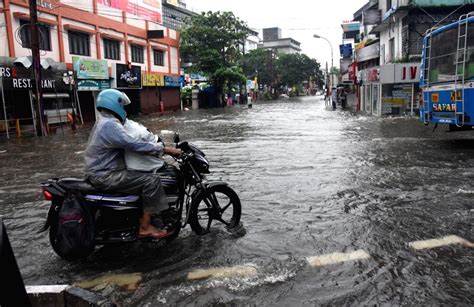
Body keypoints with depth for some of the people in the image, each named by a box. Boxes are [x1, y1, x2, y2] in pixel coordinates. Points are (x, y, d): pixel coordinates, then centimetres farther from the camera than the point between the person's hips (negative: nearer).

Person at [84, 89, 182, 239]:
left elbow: (130, 142, 19)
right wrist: (167, 150, -24)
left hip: (104, 170, 11)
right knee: (152, 180, -18)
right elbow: (135, 144, -28)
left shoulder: (105, 122, 16)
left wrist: (160, 147, 12)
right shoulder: (110, 125, -19)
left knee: (145, 173, 19)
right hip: (105, 176, -11)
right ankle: (145, 227, -12)